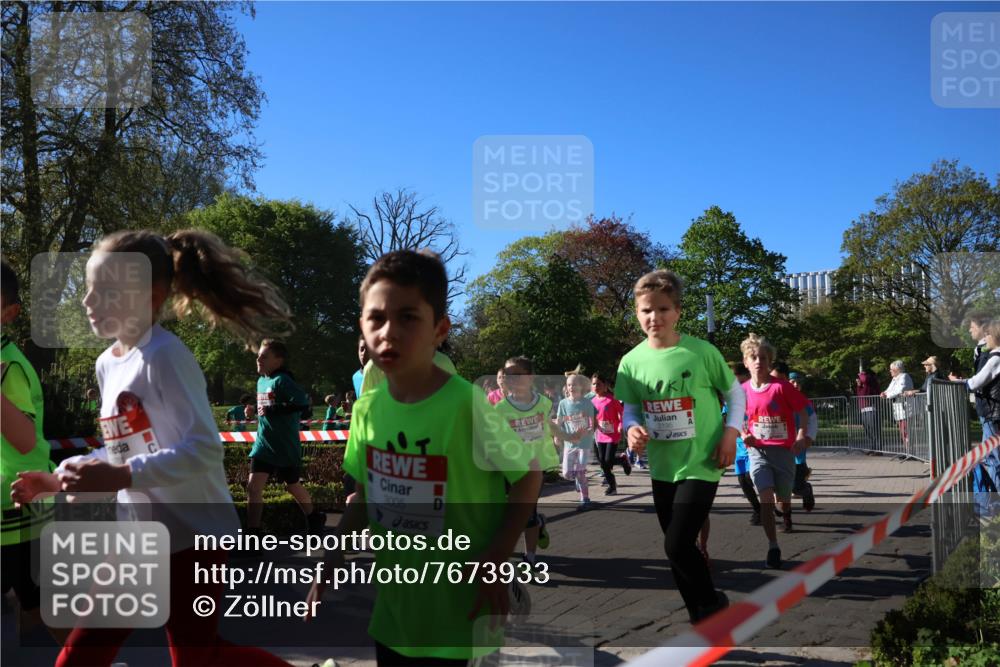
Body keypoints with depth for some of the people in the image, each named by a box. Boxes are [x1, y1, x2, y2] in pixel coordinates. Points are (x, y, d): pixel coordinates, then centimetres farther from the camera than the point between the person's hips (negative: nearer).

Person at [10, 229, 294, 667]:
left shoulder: (164, 355, -18)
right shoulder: (108, 364, 8)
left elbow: (204, 450, -25)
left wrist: (118, 478, -30)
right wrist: (57, 479, 10)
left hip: (192, 534, -8)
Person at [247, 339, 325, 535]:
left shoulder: (282, 381, -17)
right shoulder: (261, 381, 8)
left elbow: (303, 403, -31)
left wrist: (272, 409, -27)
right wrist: (261, 415, 9)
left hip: (285, 446, -6)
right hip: (263, 444, 6)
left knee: (292, 485, 13)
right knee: (253, 487, -6)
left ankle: (314, 518, 38)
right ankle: (252, 534, -2)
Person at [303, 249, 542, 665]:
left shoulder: (467, 405, -20)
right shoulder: (367, 407, -4)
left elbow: (528, 477, -10)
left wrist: (495, 560, -16)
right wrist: (331, 561, 5)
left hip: (459, 614, -5)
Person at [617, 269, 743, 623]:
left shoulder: (702, 351, -12)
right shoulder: (632, 361, -3)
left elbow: (735, 393, 1)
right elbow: (631, 409, 6)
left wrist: (730, 432, -11)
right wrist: (632, 428, -16)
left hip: (700, 465, -5)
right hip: (662, 468, 5)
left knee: (677, 545, -14)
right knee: (678, 551, 13)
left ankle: (713, 603, 15)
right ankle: (704, 623, 31)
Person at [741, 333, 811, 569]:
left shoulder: (782, 387, -11)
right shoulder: (743, 390, -1)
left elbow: (802, 410, -4)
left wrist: (801, 435, -16)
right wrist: (743, 434, -3)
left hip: (784, 449, -1)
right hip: (757, 450, 1)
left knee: (783, 496, 14)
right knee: (766, 497, -14)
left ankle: (786, 513, 54)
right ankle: (773, 548, -7)